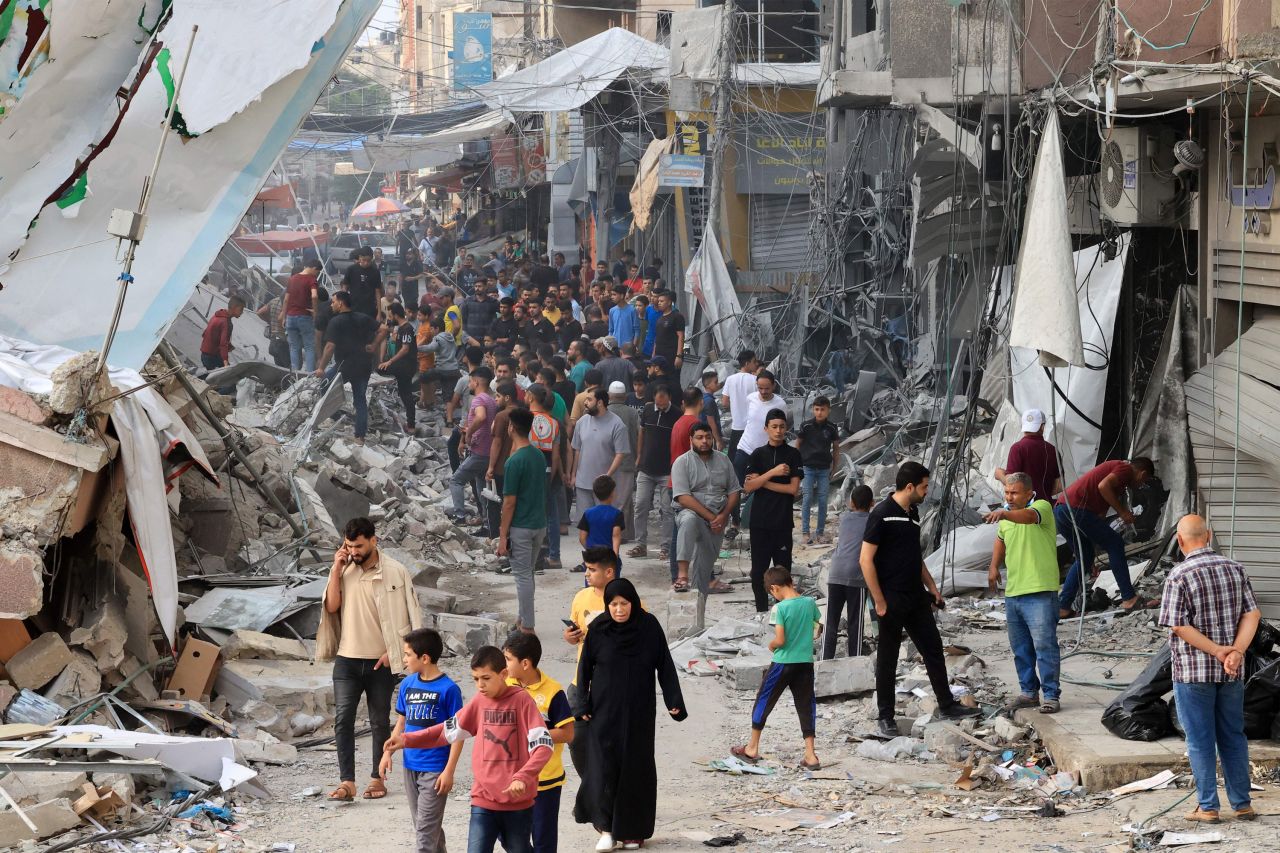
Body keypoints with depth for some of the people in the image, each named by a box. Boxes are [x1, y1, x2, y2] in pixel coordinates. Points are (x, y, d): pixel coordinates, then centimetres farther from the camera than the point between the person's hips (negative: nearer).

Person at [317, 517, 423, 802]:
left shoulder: (395, 572, -6)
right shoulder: (343, 570, 5)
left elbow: (408, 615, -4)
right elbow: (332, 607, -3)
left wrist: (393, 651, -10)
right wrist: (337, 569, -8)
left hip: (381, 661, -2)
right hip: (347, 659, 2)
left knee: (380, 721, 8)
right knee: (342, 719, -10)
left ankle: (377, 778, 18)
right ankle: (346, 782, -12)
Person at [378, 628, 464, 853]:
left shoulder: (448, 689, -13)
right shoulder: (407, 684, 5)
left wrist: (449, 771, -14)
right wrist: (388, 753, 7)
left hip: (435, 770, -6)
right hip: (411, 766, 6)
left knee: (426, 829, -6)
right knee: (426, 826, 16)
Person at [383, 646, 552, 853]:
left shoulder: (521, 700, -9)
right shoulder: (479, 701, 6)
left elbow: (543, 745, -16)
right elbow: (450, 730, 17)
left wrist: (522, 777, -30)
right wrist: (407, 740, 10)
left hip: (518, 801, -3)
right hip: (483, 800, 3)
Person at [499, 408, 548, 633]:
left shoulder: (514, 462, -19)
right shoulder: (539, 456, 5)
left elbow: (510, 502, -17)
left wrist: (503, 535, -12)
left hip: (521, 528, -8)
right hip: (539, 524, 8)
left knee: (523, 575, 0)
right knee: (526, 573, 19)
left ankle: (527, 626, 4)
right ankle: (524, 619, 27)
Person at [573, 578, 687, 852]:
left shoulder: (649, 626, -6)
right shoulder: (598, 628, -7)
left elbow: (664, 665, -3)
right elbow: (585, 667, 0)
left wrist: (674, 701, -8)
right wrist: (583, 705, -3)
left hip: (638, 711, 1)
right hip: (605, 709, -1)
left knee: (636, 766, 4)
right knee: (604, 763, -4)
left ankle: (632, 830, 13)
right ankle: (606, 827, 6)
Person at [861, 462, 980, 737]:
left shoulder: (913, 513, 12)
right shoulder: (882, 514, -14)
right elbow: (866, 560, -17)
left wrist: (931, 586, 16)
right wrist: (879, 602, -18)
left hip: (916, 598, 8)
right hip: (892, 599, -8)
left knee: (933, 650, 10)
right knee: (888, 658, 2)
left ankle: (947, 706, 19)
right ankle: (886, 717, 9)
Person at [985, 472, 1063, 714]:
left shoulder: (1042, 506, -9)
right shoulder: (1006, 516, 13)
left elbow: (1029, 516, -33)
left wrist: (1004, 514, -51)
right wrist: (994, 566, 18)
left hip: (1040, 592, -8)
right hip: (1012, 593, 8)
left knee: (1045, 645, -9)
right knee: (1020, 648, 14)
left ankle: (1051, 695, -3)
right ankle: (1029, 692, 24)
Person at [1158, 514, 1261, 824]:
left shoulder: (1179, 577, -13)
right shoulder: (1235, 569, 2)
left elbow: (1179, 626, -17)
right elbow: (1252, 614, -3)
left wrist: (1218, 651, -13)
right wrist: (1236, 652, -12)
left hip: (1193, 671, -4)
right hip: (1231, 673, 4)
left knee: (1200, 740, 4)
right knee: (1233, 736, 13)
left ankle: (1207, 807, 7)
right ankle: (1242, 804, 16)